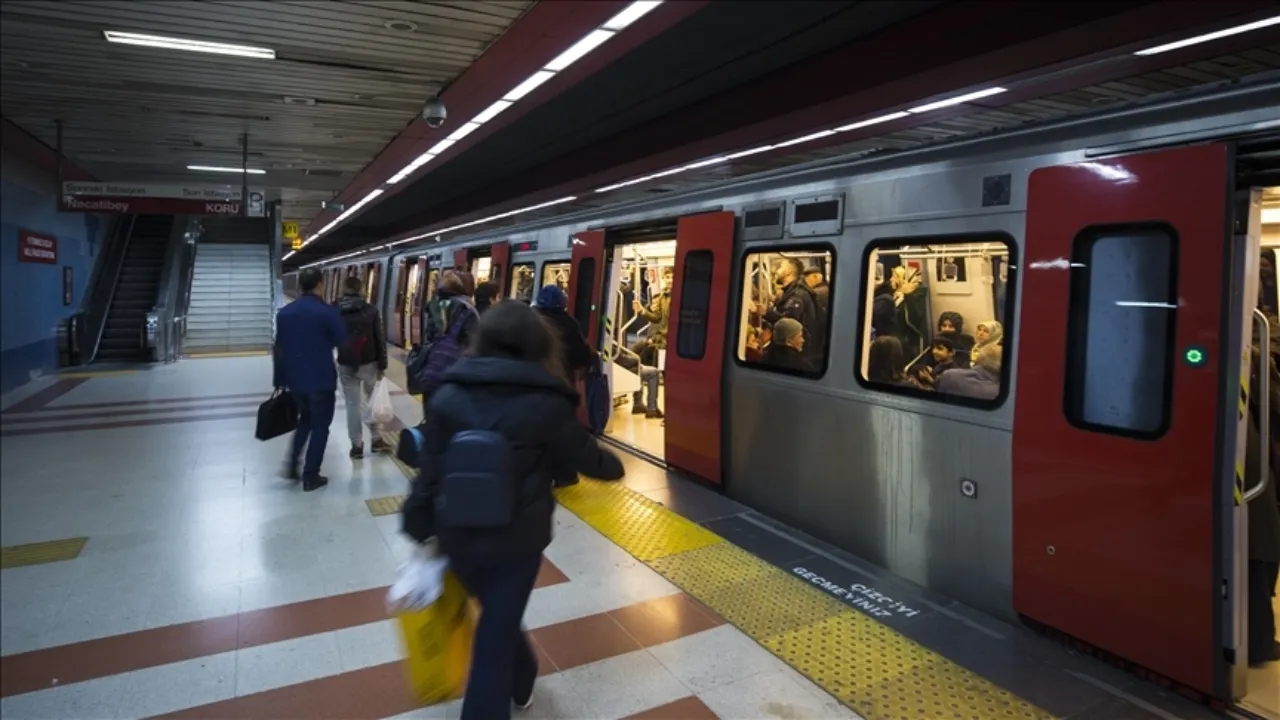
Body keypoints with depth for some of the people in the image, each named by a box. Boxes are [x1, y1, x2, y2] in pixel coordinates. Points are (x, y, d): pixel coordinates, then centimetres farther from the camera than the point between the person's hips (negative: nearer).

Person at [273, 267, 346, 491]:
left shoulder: (284, 312, 3)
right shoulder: (327, 312, -14)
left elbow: (279, 349, 8)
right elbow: (343, 343, -9)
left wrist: (280, 380, 15)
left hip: (294, 379, 5)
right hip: (321, 379, -5)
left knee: (305, 418, 26)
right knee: (320, 425, 7)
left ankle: (292, 465, 21)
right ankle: (310, 476, 11)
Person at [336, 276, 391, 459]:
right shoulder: (371, 310, -4)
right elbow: (380, 340, -4)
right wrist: (382, 365, 1)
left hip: (345, 365, 1)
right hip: (369, 363, -1)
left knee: (353, 404, 7)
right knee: (371, 400, 14)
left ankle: (357, 446, 11)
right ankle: (376, 439, 13)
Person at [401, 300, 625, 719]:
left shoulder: (448, 394, -5)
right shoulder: (547, 401, -13)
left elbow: (430, 471, -2)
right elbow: (583, 456, 0)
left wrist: (419, 529, 10)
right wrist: (615, 467, 21)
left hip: (459, 535, 4)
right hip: (517, 538, -4)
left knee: (496, 618, 27)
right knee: (497, 634, 10)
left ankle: (521, 683, 53)